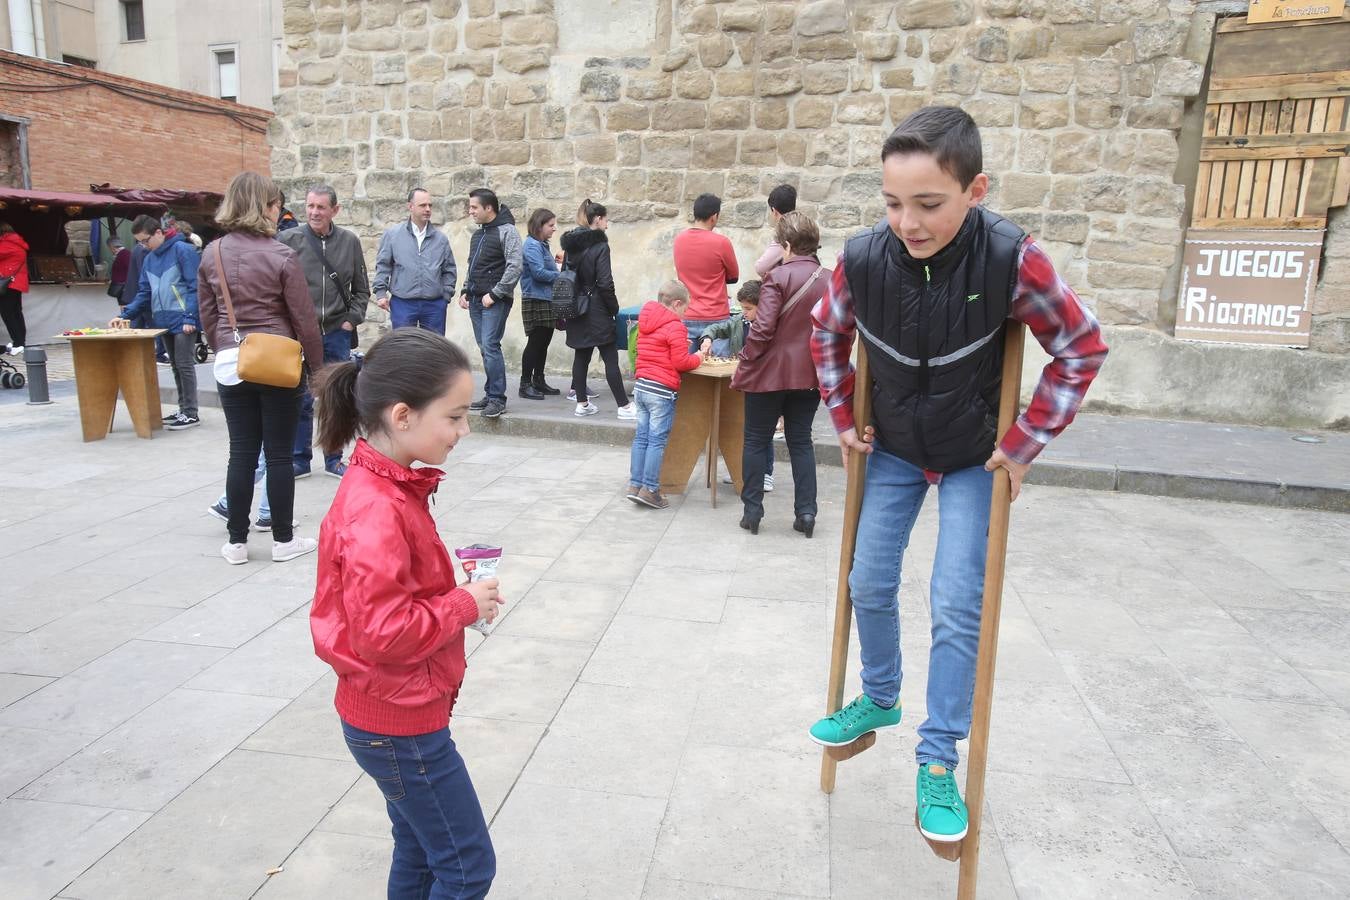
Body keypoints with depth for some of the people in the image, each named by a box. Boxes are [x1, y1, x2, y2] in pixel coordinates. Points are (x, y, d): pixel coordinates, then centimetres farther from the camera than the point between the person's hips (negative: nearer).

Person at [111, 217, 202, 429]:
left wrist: (190, 317, -18)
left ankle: (191, 413, 0)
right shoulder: (149, 259, 15)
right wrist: (125, 315, 4)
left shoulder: (182, 250, -9)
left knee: (184, 365, -6)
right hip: (164, 321, 8)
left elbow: (195, 286, -13)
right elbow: (144, 293, 16)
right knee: (175, 366, 13)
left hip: (183, 320, -8)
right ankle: (183, 409, 21)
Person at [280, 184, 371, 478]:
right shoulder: (288, 239, -4)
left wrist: (352, 319, 0)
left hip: (337, 333, 2)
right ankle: (300, 459, 18)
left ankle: (333, 459, 22)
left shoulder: (349, 241, 3)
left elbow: (361, 289, 11)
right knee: (301, 400, 4)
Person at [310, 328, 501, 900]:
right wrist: (464, 605, -18)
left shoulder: (386, 488, 2)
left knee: (421, 854, 24)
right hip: (399, 724, -9)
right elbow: (382, 632, -30)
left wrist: (454, 591, -1)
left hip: (399, 713, 9)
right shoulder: (376, 512, -29)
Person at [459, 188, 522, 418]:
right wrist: (465, 291, 12)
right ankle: (491, 394, 14)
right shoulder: (477, 235, 19)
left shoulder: (507, 231, -7)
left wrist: (495, 294, -16)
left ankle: (497, 398, -10)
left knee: (490, 346, -14)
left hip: (495, 301, -8)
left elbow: (515, 267, -15)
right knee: (485, 348, 8)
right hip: (476, 300, 8)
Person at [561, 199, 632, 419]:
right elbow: (605, 283, -16)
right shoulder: (600, 246, -13)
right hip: (596, 310, -7)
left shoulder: (571, 245, 9)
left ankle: (582, 404, 15)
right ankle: (624, 406, 0)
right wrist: (614, 308, -4)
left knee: (581, 356, 12)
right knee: (610, 358, -3)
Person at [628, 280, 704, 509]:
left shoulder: (645, 323, 13)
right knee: (657, 441, -3)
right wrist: (698, 358, 3)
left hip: (641, 386, 8)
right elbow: (681, 362, -13)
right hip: (662, 390, -8)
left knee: (641, 437, 11)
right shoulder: (675, 327, -11)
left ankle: (635, 485, 13)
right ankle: (649, 490, -1)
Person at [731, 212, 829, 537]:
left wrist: (744, 365, -10)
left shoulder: (779, 276, -14)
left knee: (756, 440, 8)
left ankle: (752, 511, 12)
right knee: (801, 440, 14)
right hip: (810, 375, 5)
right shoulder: (831, 280, 3)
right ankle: (806, 511, 12)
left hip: (771, 373, -5)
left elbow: (762, 328, -19)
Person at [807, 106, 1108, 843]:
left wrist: (1025, 444, -14)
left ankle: (939, 760, 13)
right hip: (892, 451, 3)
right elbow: (827, 332, 2)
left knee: (956, 606, -4)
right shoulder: (862, 259, -20)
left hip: (974, 459, -3)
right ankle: (879, 699, 36)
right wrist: (843, 419, 2)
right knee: (870, 584, 10)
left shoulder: (1011, 259, -28)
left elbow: (1080, 348, -15)